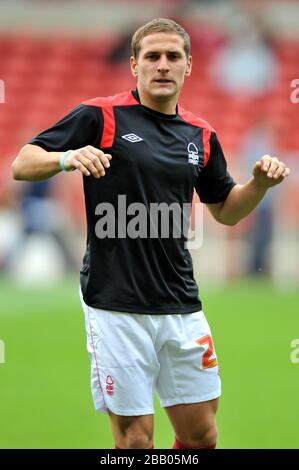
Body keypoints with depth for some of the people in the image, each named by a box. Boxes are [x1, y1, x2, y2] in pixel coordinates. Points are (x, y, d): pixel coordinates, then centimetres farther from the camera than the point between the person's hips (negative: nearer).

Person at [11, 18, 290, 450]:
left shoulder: (201, 136, 11)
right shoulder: (100, 117, -4)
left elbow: (226, 210, 23)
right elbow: (22, 164, -5)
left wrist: (261, 182, 3)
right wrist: (68, 158, -25)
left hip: (181, 306, 5)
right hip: (116, 305, -5)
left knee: (201, 435, 8)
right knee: (135, 438, -3)